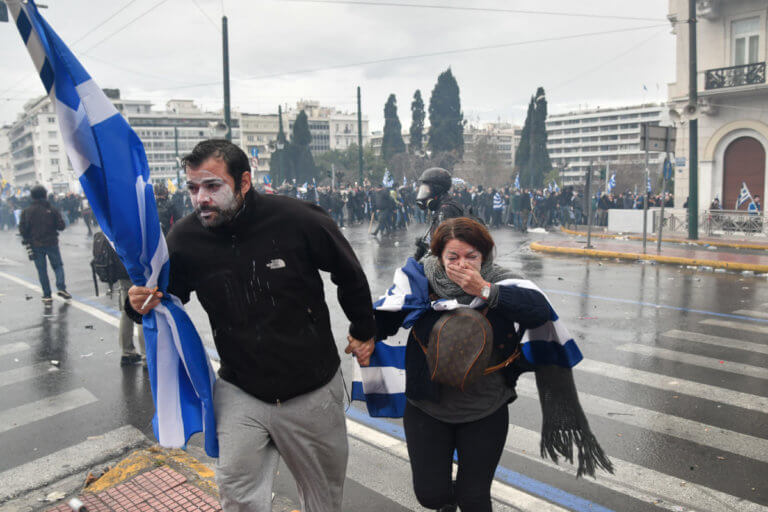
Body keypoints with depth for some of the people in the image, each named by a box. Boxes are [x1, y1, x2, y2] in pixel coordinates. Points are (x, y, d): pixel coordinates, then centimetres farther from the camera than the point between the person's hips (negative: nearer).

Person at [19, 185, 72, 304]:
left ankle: (47, 295, 5)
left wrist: (26, 239, 11)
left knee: (42, 270, 6)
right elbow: (61, 226, -5)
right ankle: (61, 288, -7)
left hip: (36, 245, 1)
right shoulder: (52, 210, -5)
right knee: (58, 265, 13)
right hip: (51, 243, -1)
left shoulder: (26, 211, -3)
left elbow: (22, 229, -5)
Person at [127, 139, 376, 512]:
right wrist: (144, 305, -19)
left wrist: (363, 329, 8)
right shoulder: (184, 240, -11)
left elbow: (350, 275, -3)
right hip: (239, 393, 1)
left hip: (313, 390, -1)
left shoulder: (298, 220, -20)